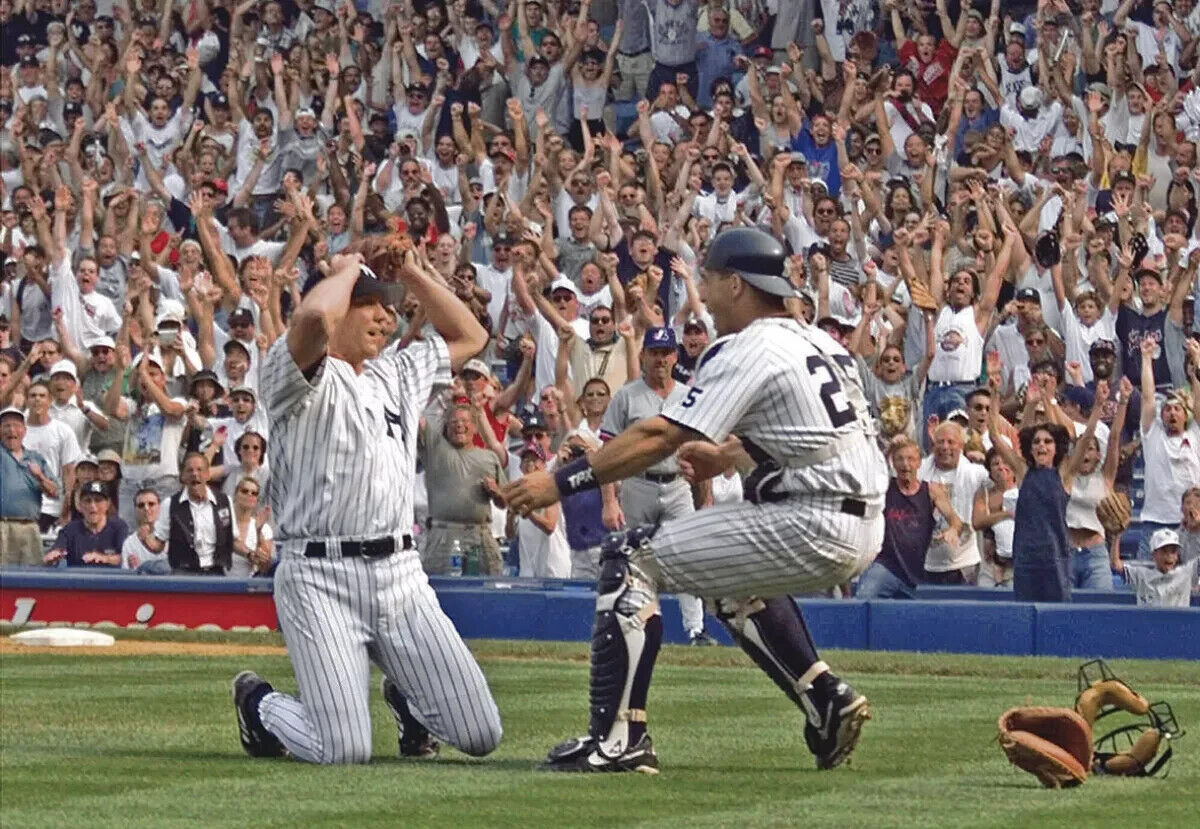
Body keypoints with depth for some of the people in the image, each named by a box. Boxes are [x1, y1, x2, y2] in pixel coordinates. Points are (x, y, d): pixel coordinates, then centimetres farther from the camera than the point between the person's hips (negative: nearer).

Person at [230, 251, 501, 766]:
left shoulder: (398, 373, 22)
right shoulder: (301, 378, -2)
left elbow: (469, 337, 31)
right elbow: (312, 317, -24)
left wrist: (411, 273, 23)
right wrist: (346, 270, -4)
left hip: (401, 574, 7)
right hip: (320, 577, -6)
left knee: (480, 735, -2)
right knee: (345, 751, -15)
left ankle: (406, 697, 31)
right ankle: (260, 704, 18)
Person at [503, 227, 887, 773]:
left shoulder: (749, 350, -10)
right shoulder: (819, 342, 16)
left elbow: (659, 438, -15)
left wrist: (561, 482, -13)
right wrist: (726, 454, 30)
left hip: (812, 531, -10)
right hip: (865, 529, 10)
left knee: (632, 558, -7)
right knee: (729, 572, 36)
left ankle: (617, 739, -14)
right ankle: (826, 701, 24)